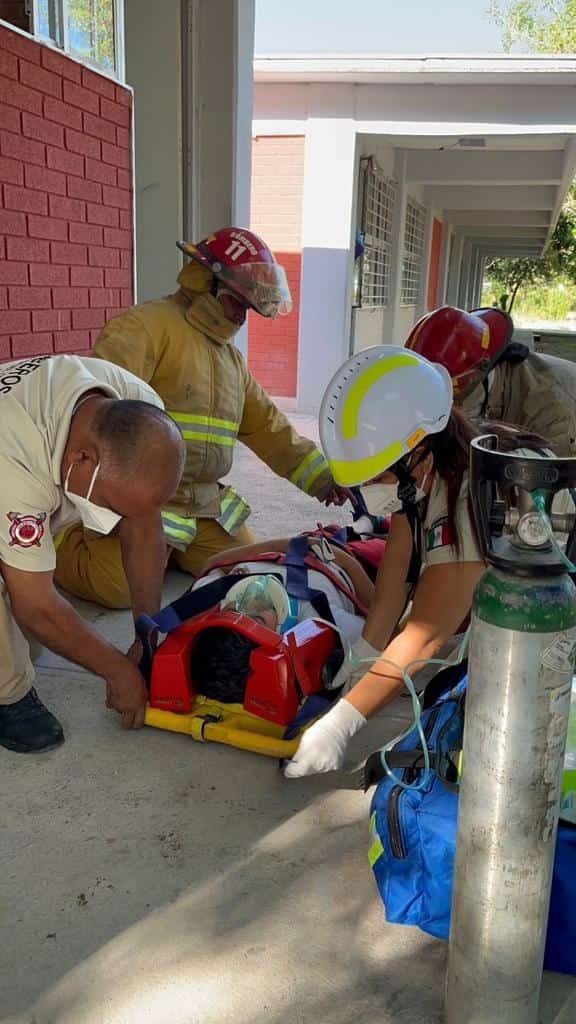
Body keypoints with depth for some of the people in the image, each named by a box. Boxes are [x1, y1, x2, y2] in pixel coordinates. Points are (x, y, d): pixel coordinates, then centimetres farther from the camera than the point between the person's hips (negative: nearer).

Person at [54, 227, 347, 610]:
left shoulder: (231, 357, 19)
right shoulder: (148, 325, -10)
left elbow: (269, 426, 22)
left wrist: (320, 475, 14)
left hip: (205, 505, 8)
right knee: (122, 588, -22)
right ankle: (58, 539, 11)